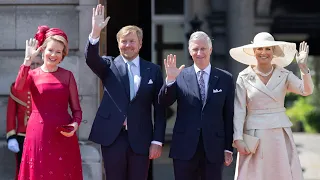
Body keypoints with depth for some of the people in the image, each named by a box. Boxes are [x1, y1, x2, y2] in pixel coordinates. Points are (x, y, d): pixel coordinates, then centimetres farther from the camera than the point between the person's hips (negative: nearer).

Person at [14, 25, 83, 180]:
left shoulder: (67, 76, 6)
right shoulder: (32, 74, 5)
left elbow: (76, 109, 7)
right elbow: (18, 87, -19)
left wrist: (75, 124, -13)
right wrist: (28, 60, -24)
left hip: (63, 135, 0)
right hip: (38, 134, 0)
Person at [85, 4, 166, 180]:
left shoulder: (153, 70, 6)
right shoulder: (109, 66, 6)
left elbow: (159, 108, 4)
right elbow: (91, 58, -15)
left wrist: (157, 141, -2)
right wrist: (95, 32, -31)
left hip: (140, 138, 0)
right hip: (113, 136, 0)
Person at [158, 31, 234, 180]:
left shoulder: (225, 79, 5)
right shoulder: (180, 76, 3)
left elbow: (229, 116, 6)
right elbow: (164, 103, -5)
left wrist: (228, 148, 4)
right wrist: (170, 80, -21)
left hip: (214, 149, 0)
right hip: (185, 148, 0)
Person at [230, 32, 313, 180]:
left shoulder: (284, 75, 3)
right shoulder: (244, 77, 0)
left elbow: (306, 91, -11)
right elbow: (239, 110, -2)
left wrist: (303, 67, -24)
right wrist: (238, 139, -9)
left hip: (280, 135, 1)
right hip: (255, 136, -1)